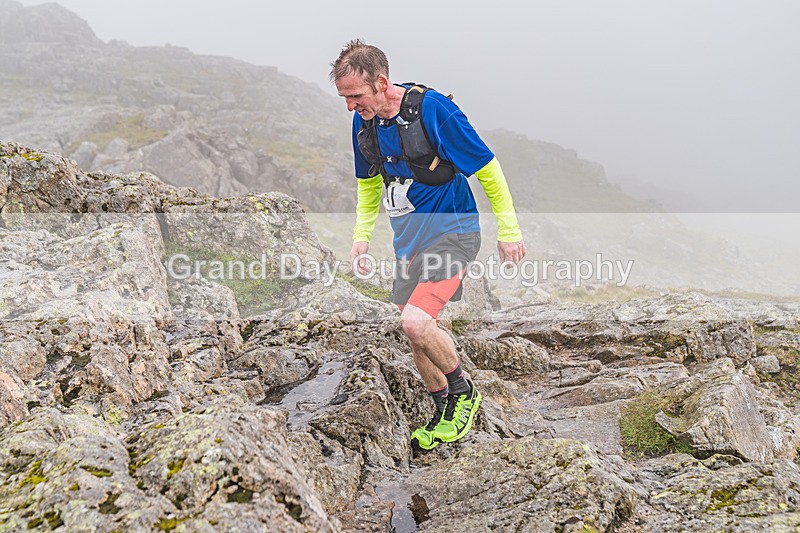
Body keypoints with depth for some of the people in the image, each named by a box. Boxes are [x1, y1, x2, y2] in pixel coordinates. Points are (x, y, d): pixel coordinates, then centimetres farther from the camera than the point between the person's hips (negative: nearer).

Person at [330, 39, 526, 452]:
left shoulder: (433, 109, -20)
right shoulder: (364, 122, 0)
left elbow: (487, 169, -13)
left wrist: (508, 230, -9)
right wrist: (361, 236, 9)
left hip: (452, 231, -7)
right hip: (409, 239, 7)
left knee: (416, 322, -24)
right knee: (415, 333, 12)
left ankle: (463, 391, 5)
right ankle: (444, 411, 35)